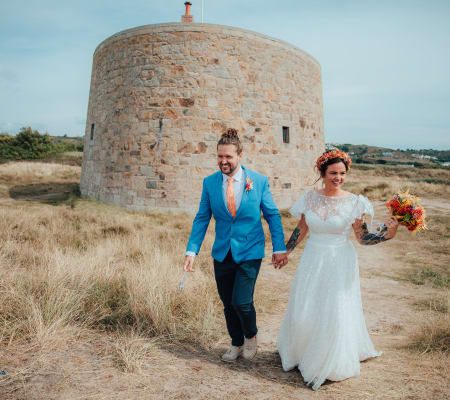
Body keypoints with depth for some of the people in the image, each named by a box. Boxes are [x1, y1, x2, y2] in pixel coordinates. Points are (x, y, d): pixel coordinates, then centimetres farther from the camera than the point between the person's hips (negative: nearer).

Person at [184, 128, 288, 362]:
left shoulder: (259, 181, -5)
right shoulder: (209, 183, -1)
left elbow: (272, 216, 1)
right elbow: (202, 219, 4)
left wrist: (279, 248, -3)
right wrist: (191, 251, -1)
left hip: (249, 253, -3)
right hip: (222, 253, 3)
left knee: (241, 302, -9)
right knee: (228, 304, 11)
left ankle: (251, 336, 24)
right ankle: (236, 344, 36)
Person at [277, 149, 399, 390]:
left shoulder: (354, 202, -9)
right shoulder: (310, 198, -1)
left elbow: (363, 237, -7)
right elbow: (301, 229, 10)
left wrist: (387, 235, -23)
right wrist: (285, 251, 16)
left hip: (339, 264, -2)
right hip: (312, 261, 3)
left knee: (335, 314, 5)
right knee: (303, 312, 9)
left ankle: (327, 367, 28)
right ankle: (300, 353, 39)